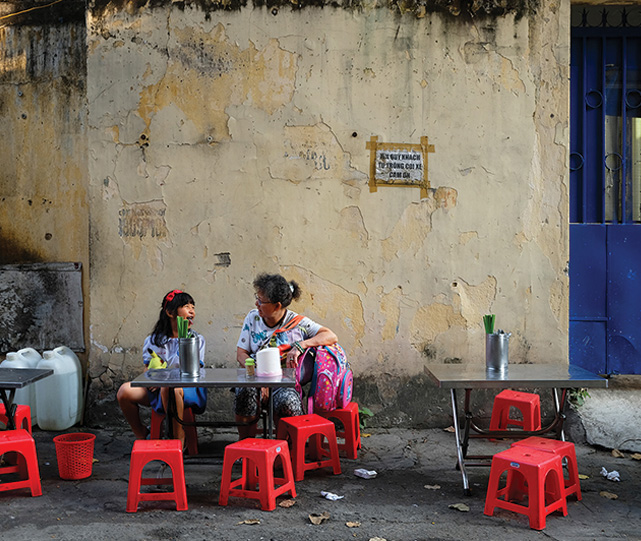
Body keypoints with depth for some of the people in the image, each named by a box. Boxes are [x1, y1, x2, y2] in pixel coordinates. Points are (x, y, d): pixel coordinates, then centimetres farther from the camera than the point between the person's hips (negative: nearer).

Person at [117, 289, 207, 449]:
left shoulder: (197, 339, 6)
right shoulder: (154, 340, 10)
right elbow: (148, 370, 7)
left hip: (189, 389, -3)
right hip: (157, 389, 3)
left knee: (169, 388, -38)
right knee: (125, 390, -20)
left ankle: (179, 437, -19)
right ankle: (141, 435, 3)